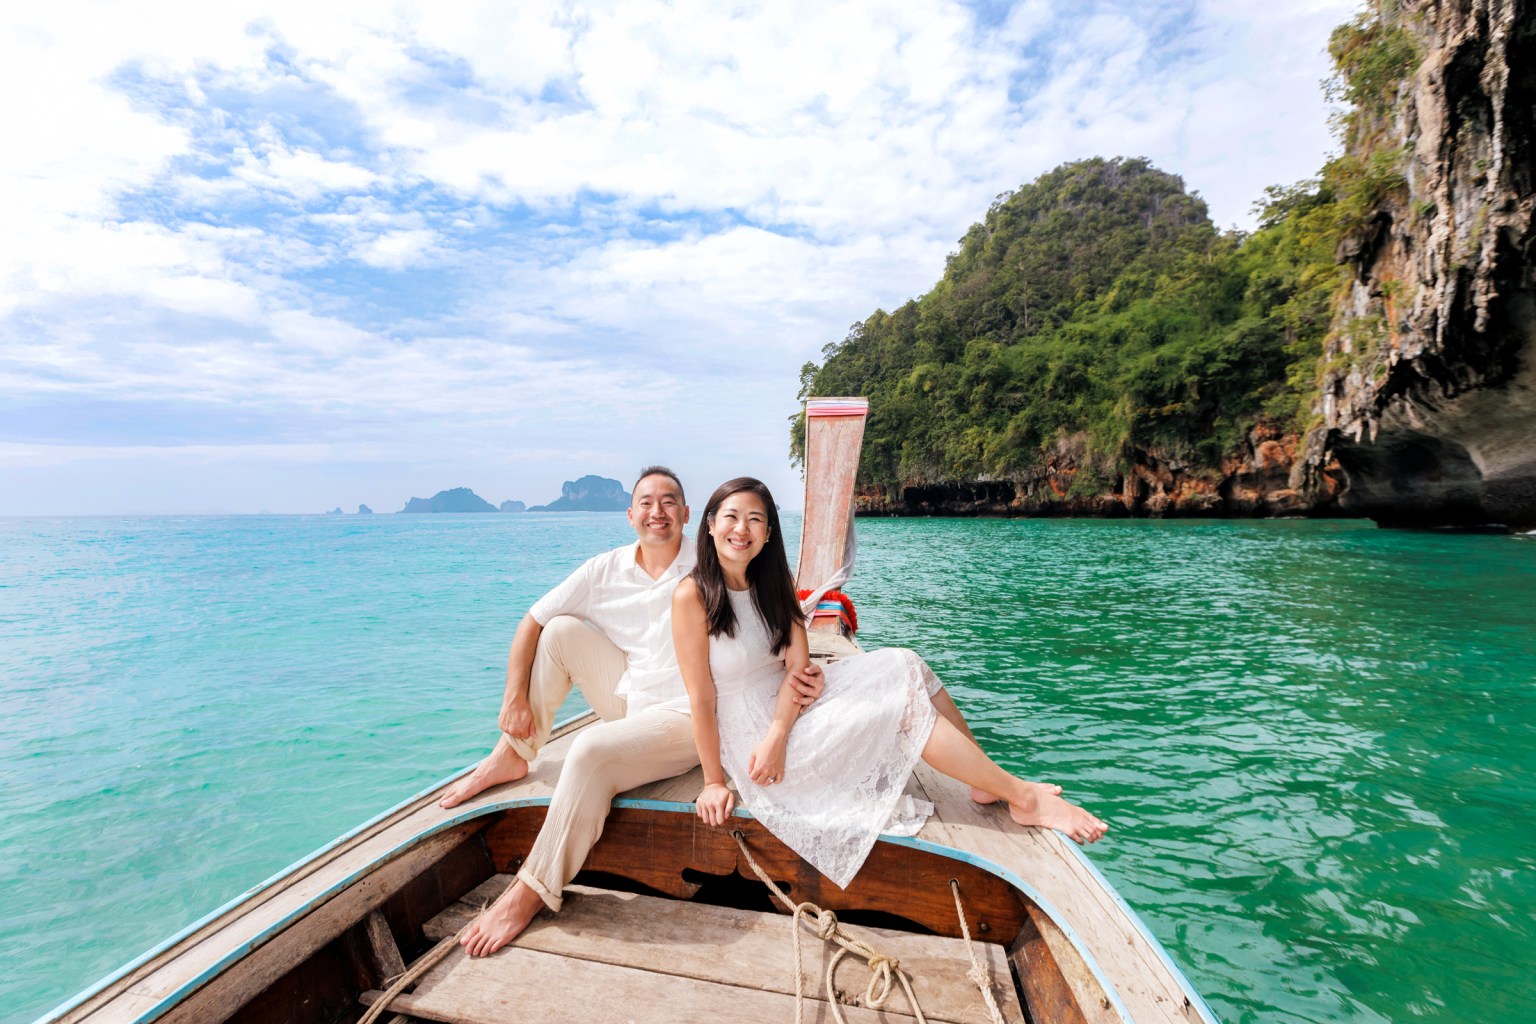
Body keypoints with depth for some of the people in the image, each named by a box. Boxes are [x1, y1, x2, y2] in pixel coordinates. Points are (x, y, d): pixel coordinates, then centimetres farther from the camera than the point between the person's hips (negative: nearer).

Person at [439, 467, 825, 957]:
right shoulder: (606, 570, -3)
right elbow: (532, 621, 1)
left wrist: (802, 674, -30)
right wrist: (515, 698, -5)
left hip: (685, 718, -5)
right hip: (628, 698, 6)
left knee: (592, 751, -30)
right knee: (562, 630, -5)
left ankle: (533, 890, -10)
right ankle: (511, 757, 4)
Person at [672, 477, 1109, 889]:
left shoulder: (773, 581, 2)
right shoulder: (692, 595, -19)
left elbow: (798, 665, -6)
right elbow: (701, 698, -17)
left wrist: (777, 734, -21)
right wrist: (714, 782, -12)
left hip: (791, 705, 7)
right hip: (751, 736, -7)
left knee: (904, 666, -8)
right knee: (904, 704, -17)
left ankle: (988, 780, 0)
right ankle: (1024, 797, -4)